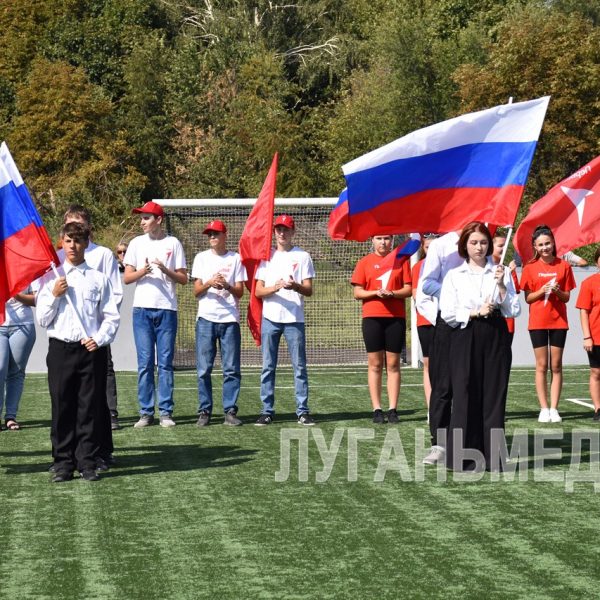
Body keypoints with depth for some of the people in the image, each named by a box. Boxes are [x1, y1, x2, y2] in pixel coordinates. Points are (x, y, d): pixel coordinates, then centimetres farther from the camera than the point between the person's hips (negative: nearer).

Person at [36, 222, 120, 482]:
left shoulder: (98, 278, 6)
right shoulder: (51, 278, 8)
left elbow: (111, 316, 5)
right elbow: (43, 319, 6)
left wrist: (99, 339, -9)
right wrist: (54, 295, -7)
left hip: (91, 350, 0)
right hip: (60, 348, 1)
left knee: (90, 409, 1)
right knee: (62, 408, 1)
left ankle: (87, 463, 8)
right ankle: (63, 463, 8)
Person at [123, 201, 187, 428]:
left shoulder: (173, 244, 6)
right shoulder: (136, 243, 9)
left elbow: (183, 279, 4)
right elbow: (126, 277, 6)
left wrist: (166, 270, -14)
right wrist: (142, 272, -14)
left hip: (166, 309, -1)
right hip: (142, 309, 1)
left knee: (165, 363, 1)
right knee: (145, 363, 1)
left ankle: (165, 412, 5)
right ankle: (146, 413, 4)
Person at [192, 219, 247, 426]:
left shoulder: (235, 259, 8)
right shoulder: (201, 258, 10)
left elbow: (240, 292, 4)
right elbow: (196, 291, 4)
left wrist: (227, 286, -17)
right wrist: (209, 283, -16)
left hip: (230, 319, 0)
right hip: (206, 318, 0)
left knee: (232, 369, -1)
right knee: (203, 369, -1)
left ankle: (230, 411, 4)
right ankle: (204, 411, 5)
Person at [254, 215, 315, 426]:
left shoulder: (302, 256, 6)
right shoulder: (266, 256, 12)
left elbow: (309, 290, 0)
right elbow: (258, 291, 6)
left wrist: (295, 286, -22)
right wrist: (274, 287, -15)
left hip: (294, 319, -2)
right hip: (270, 319, 2)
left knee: (300, 366, -1)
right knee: (268, 366, 3)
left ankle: (303, 411, 3)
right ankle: (267, 411, 7)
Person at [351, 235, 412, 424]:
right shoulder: (365, 262, 8)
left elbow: (408, 289, 4)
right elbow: (357, 292, 4)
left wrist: (392, 293, -13)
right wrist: (376, 293, -13)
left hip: (396, 317, 0)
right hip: (372, 317, 0)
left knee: (393, 364, 1)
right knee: (375, 364, 0)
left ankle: (393, 409, 3)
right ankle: (377, 409, 2)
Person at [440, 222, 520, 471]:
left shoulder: (501, 272, 9)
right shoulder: (454, 275, 6)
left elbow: (514, 311, 4)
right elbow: (448, 313, 0)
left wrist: (502, 286, -8)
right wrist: (476, 313, -9)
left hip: (496, 337, 1)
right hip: (465, 338, -1)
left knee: (494, 394, 0)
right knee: (465, 394, -4)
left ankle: (493, 456, 5)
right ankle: (462, 456, 1)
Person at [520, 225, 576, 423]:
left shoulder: (563, 266, 2)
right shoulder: (530, 268, 1)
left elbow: (567, 297, 5)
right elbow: (528, 298, 1)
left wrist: (558, 291, -15)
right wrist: (541, 291, -16)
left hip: (558, 320, 1)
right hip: (538, 322, -1)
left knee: (556, 365, 2)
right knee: (541, 365, 0)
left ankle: (554, 408, 4)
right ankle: (544, 409, 4)